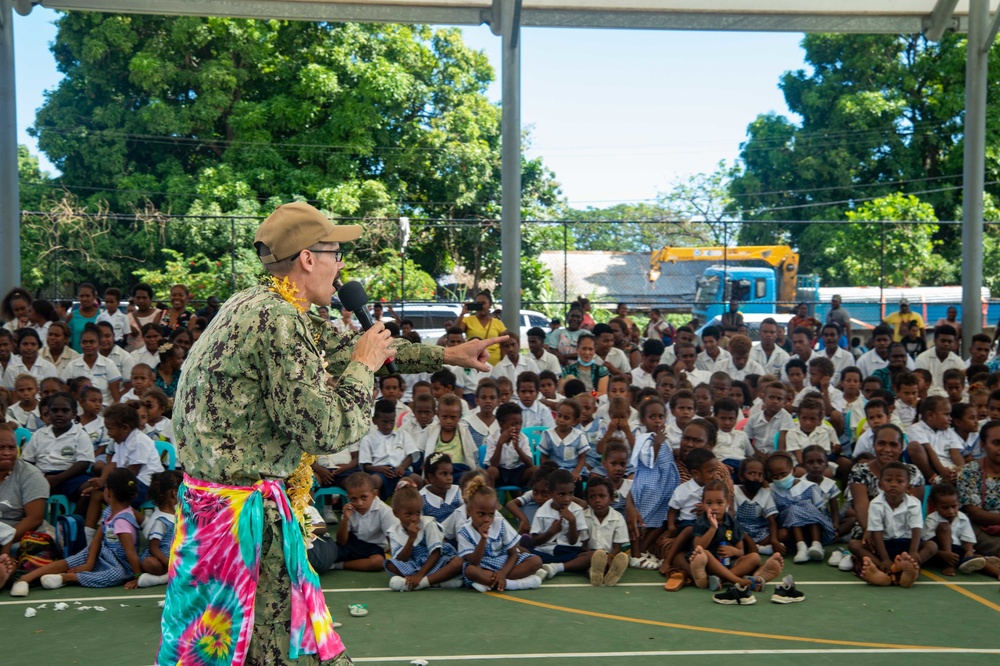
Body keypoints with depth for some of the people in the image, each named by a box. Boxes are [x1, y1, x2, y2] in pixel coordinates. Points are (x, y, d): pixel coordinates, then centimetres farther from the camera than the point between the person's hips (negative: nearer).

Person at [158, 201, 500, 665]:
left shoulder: (256, 305, 10)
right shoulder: (278, 321, -21)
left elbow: (341, 346, 20)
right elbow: (327, 431, -23)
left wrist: (446, 355, 23)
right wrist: (363, 367, -6)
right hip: (244, 510, -10)